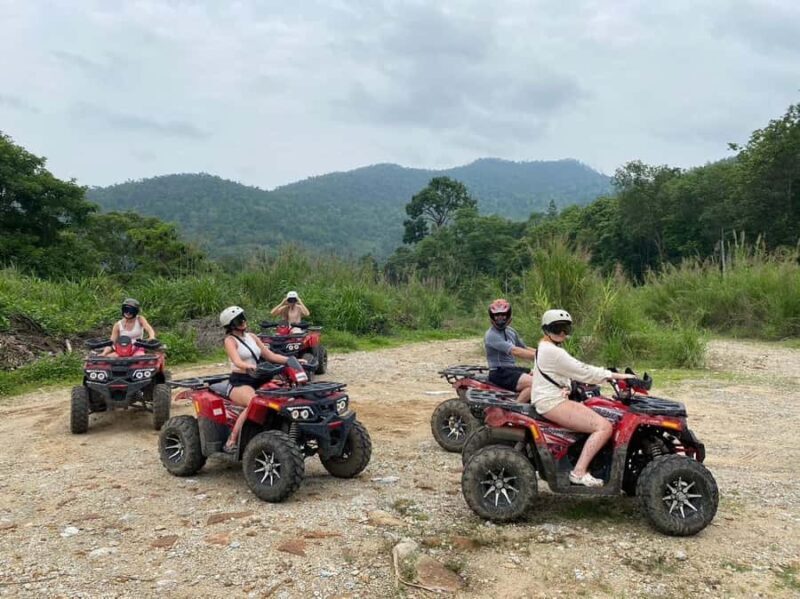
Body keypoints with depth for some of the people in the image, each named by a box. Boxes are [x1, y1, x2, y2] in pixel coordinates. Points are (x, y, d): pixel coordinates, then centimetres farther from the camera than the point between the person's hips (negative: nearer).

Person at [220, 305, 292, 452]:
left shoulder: (252, 337, 16)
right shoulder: (230, 340, -2)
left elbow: (270, 356, 15)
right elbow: (237, 362, -20)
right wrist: (251, 367, -41)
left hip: (258, 381, 6)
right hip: (239, 383, -6)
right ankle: (231, 442, -29)